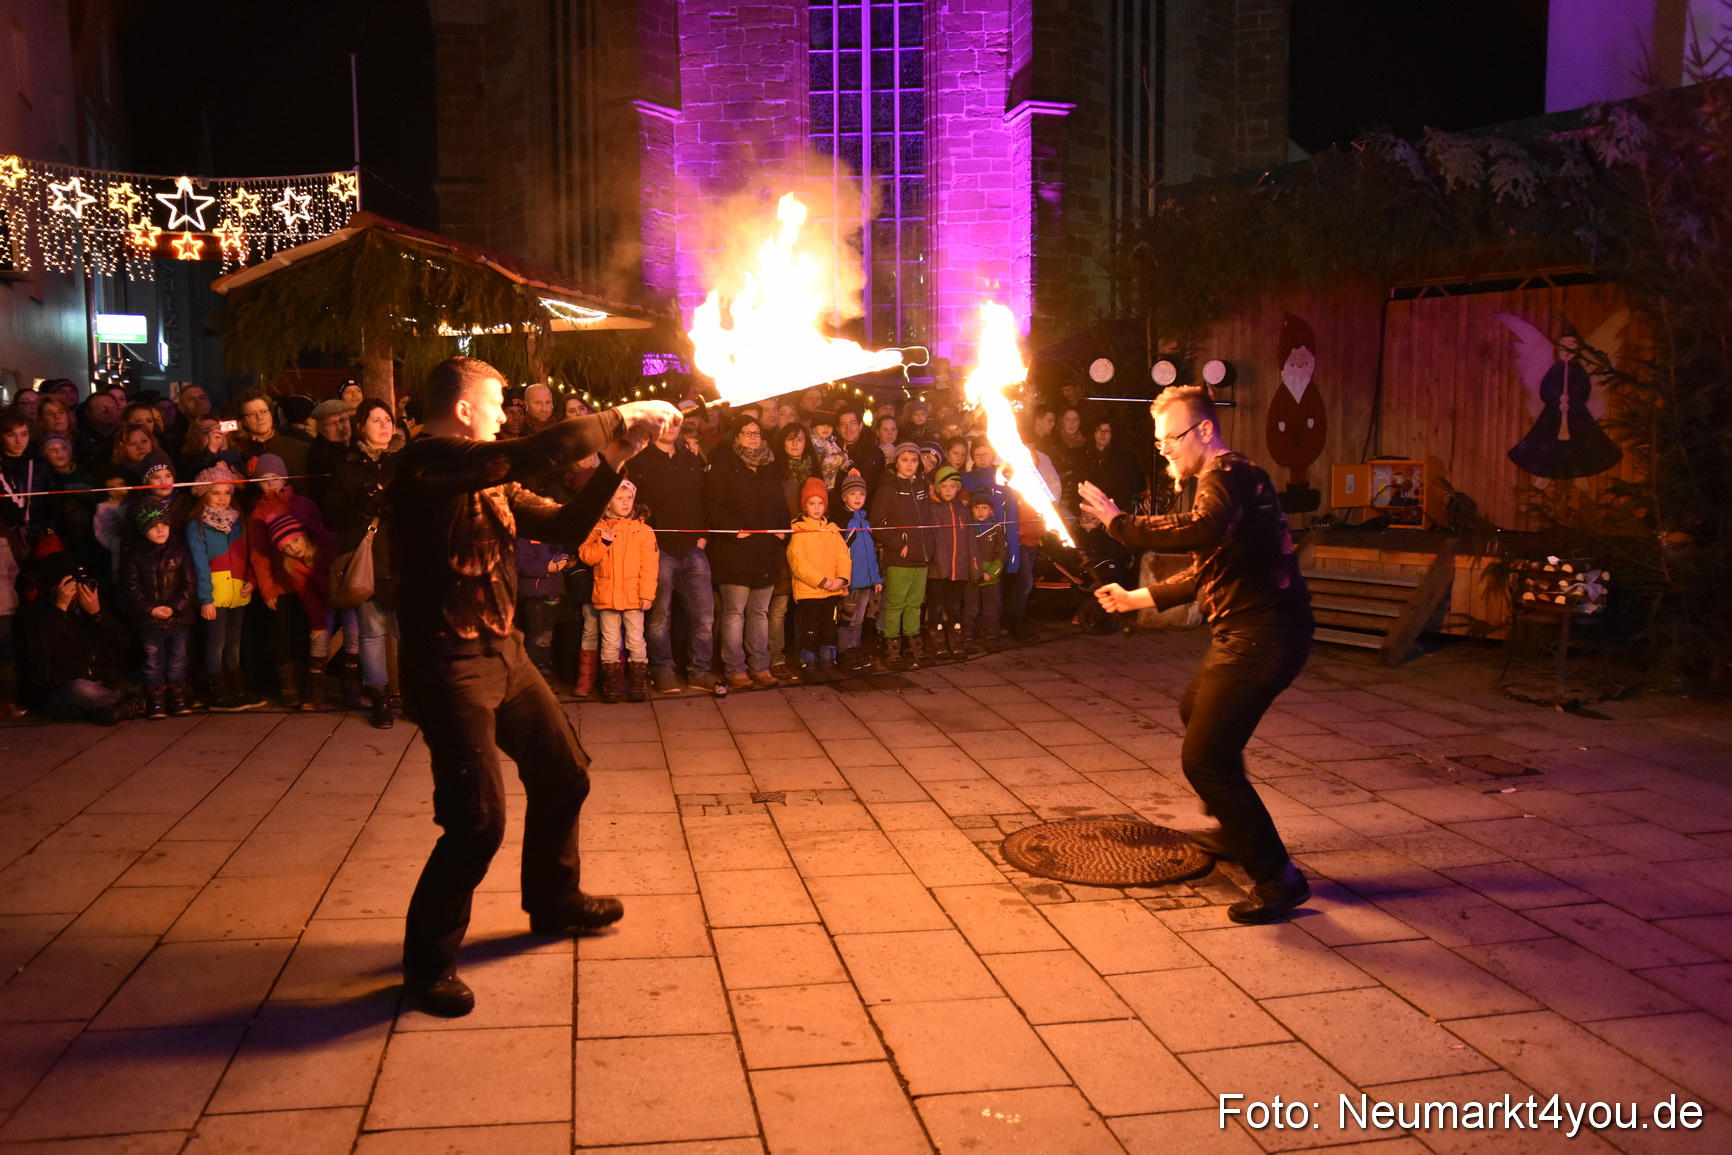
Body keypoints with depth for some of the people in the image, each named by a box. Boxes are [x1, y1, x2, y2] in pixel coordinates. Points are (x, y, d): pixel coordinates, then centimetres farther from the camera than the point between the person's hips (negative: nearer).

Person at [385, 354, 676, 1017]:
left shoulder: (493, 483, 12)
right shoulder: (426, 464, -17)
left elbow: (563, 525, 12)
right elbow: (537, 453, -27)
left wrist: (613, 461, 1)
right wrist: (620, 418, -17)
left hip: (503, 653, 10)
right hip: (450, 664, -10)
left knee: (563, 775, 18)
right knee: (478, 820, -10)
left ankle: (553, 901, 41)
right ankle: (428, 960, 11)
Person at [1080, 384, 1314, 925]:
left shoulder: (1228, 476, -13)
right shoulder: (1232, 479, 22)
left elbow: (1204, 530, -37)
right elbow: (1203, 572, 28)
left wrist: (1119, 522, -29)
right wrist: (1137, 598, 23)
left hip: (1261, 636, -12)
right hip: (1248, 634, 12)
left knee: (1205, 759, -15)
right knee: (1196, 711, 32)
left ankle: (1277, 878, -7)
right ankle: (1233, 831, 49)